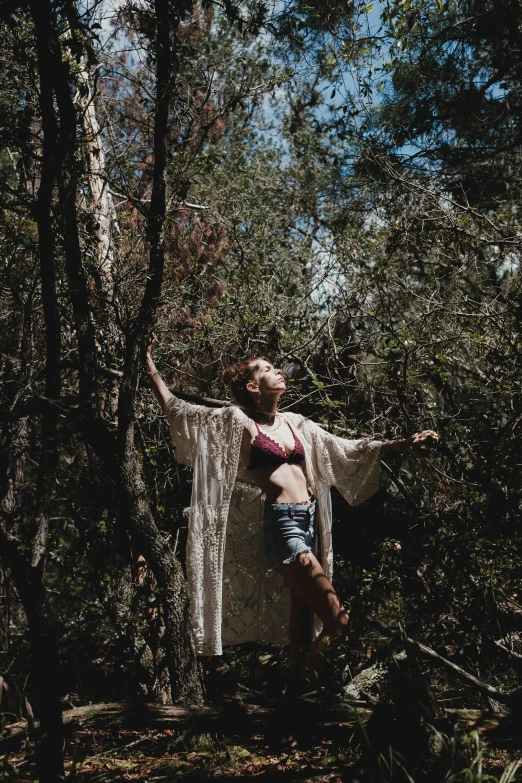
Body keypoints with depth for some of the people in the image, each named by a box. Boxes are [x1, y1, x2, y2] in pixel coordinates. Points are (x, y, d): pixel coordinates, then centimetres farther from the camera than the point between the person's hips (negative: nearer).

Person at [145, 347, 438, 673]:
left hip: (310, 519, 7)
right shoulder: (238, 422, -2)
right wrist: (152, 372, 1)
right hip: (279, 522, -7)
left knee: (304, 611, 14)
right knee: (338, 620, -11)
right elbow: (177, 410, 4)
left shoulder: (296, 423, 14)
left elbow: (346, 449, 17)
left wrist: (402, 445, 12)